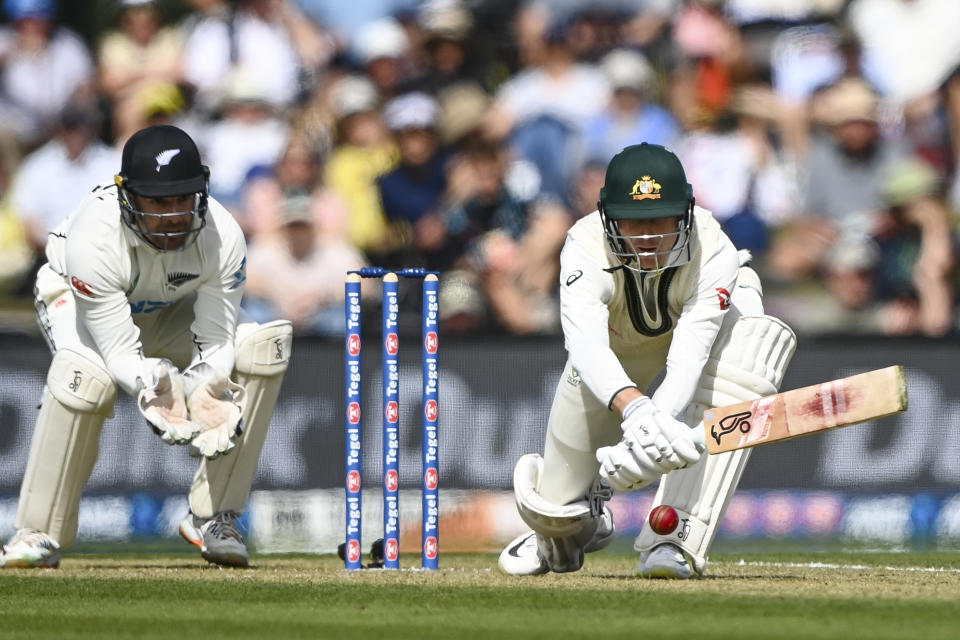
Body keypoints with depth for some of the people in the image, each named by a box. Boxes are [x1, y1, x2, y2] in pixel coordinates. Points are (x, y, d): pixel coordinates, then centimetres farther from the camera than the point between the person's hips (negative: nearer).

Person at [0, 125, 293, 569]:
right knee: (86, 377, -38)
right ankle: (39, 533, -22)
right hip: (79, 300, -4)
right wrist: (154, 390, -55)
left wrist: (204, 392, -44)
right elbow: (121, 352, -35)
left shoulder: (223, 238, -30)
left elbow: (215, 344, -22)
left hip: (172, 315, 4)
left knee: (265, 347, -21)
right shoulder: (94, 240, -39)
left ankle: (213, 516, -12)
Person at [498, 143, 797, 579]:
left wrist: (659, 422, -69)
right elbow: (587, 346, -54)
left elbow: (688, 360, -49)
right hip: (620, 336, 1)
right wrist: (633, 407, -74)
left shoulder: (715, 253, -40)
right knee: (559, 509, -1)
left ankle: (674, 540, -35)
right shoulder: (586, 248, -39)